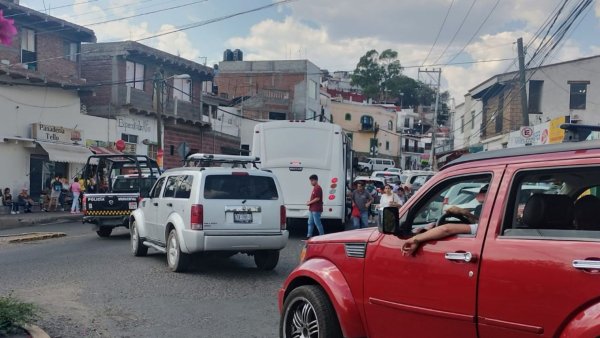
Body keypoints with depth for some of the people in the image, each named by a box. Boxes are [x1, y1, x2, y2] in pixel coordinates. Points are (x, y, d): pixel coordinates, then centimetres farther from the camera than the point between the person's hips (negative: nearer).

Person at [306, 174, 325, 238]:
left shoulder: (318, 188, -15)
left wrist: (310, 202, -13)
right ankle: (309, 236, 14)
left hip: (316, 209, -10)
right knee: (310, 223, 10)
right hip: (312, 209, 10)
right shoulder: (314, 188, 17)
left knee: (317, 223, -6)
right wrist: (309, 202, 10)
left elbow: (317, 198, -20)